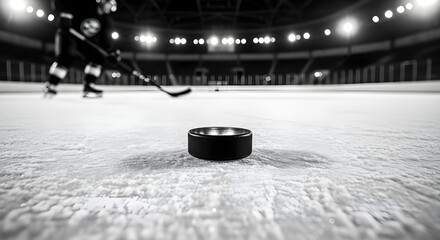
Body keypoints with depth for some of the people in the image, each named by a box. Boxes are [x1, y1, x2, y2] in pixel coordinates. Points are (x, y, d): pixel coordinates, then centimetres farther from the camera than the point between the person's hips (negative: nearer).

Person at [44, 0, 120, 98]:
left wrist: (111, 52, -16)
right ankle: (51, 84, -9)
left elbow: (105, 38, -3)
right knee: (66, 58, -24)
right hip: (67, 33, -6)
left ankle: (88, 87, -7)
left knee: (98, 57, -10)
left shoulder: (105, 19, -4)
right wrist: (65, 15, -37)